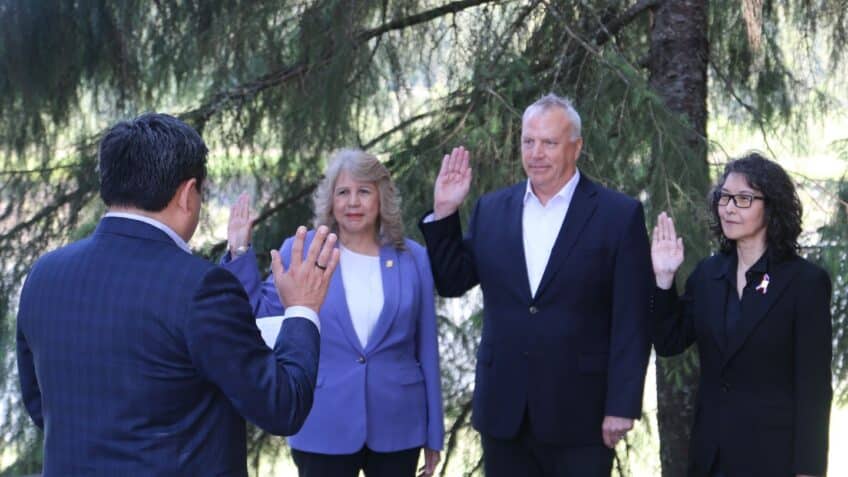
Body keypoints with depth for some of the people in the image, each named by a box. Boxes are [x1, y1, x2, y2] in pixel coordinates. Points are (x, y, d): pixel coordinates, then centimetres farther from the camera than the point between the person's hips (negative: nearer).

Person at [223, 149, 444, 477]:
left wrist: (433, 434, 7)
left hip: (397, 428, 1)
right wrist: (240, 254, -7)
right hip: (323, 429, -1)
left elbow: (426, 351, 6)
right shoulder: (299, 252, 0)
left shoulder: (413, 258, 3)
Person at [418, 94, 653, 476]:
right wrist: (444, 213, -1)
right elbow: (451, 283, 10)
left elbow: (631, 323, -6)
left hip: (578, 414, -3)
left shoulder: (619, 215, -4)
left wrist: (621, 406, -11)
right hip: (504, 409, 4)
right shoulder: (492, 209, 8)